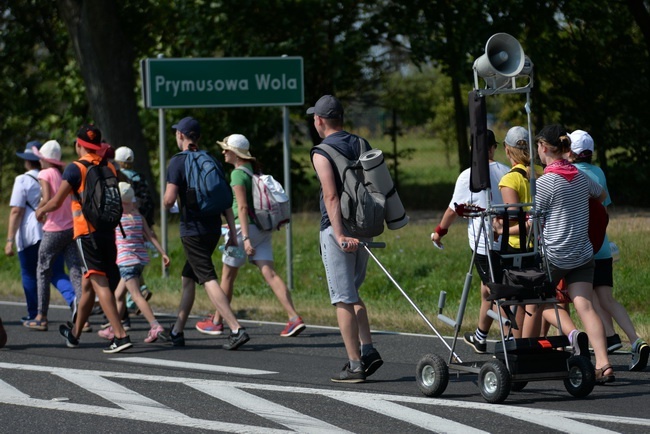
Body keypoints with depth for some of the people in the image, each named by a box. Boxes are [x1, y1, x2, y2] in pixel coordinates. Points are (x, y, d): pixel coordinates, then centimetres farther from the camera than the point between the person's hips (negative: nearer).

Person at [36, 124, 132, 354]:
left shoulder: (76, 169, -7)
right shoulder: (109, 168, 11)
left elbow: (56, 202, -4)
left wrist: (41, 210, 16)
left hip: (87, 232, -7)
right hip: (108, 231, 7)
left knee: (99, 283, -13)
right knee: (87, 284, 19)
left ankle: (120, 335, -25)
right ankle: (75, 333, 34)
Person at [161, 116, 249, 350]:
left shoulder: (178, 161, -9)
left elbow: (170, 199, -17)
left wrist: (165, 202, 8)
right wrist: (233, 231, 9)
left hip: (193, 230, -7)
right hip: (213, 229, 7)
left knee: (209, 280, -11)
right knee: (187, 277, 19)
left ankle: (237, 329, -23)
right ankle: (176, 332, 26)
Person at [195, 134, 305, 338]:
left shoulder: (238, 174, -12)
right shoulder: (253, 170, 14)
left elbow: (242, 207, -20)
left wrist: (245, 238, -25)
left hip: (245, 227, -8)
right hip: (262, 228, 8)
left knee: (227, 276, 8)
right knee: (269, 274, -2)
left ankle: (216, 322, 20)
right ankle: (294, 319, -15)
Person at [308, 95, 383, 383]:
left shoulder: (322, 153, -10)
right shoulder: (361, 145, 11)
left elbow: (331, 196, -20)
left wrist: (340, 235, -26)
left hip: (336, 229, -7)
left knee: (344, 299, -3)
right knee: (351, 293, 20)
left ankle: (355, 365, -5)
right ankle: (368, 350, 7)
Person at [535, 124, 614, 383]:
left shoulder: (545, 182, -11)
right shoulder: (581, 177, 9)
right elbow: (602, 195, 30)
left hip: (553, 255, -5)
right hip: (583, 254, 5)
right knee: (585, 306, -4)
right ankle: (603, 364, -19)